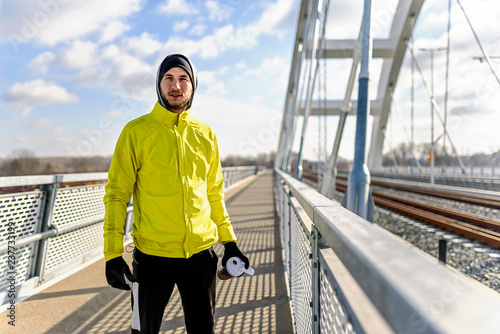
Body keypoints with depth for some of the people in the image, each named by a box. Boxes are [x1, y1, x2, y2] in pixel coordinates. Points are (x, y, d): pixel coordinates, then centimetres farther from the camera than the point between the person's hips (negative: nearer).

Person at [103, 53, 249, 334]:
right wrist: (112, 253, -10)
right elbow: (116, 193, -4)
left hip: (201, 253, 3)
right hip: (152, 255, -3)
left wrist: (229, 242, 10)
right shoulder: (137, 132, -4)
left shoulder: (205, 135, 7)